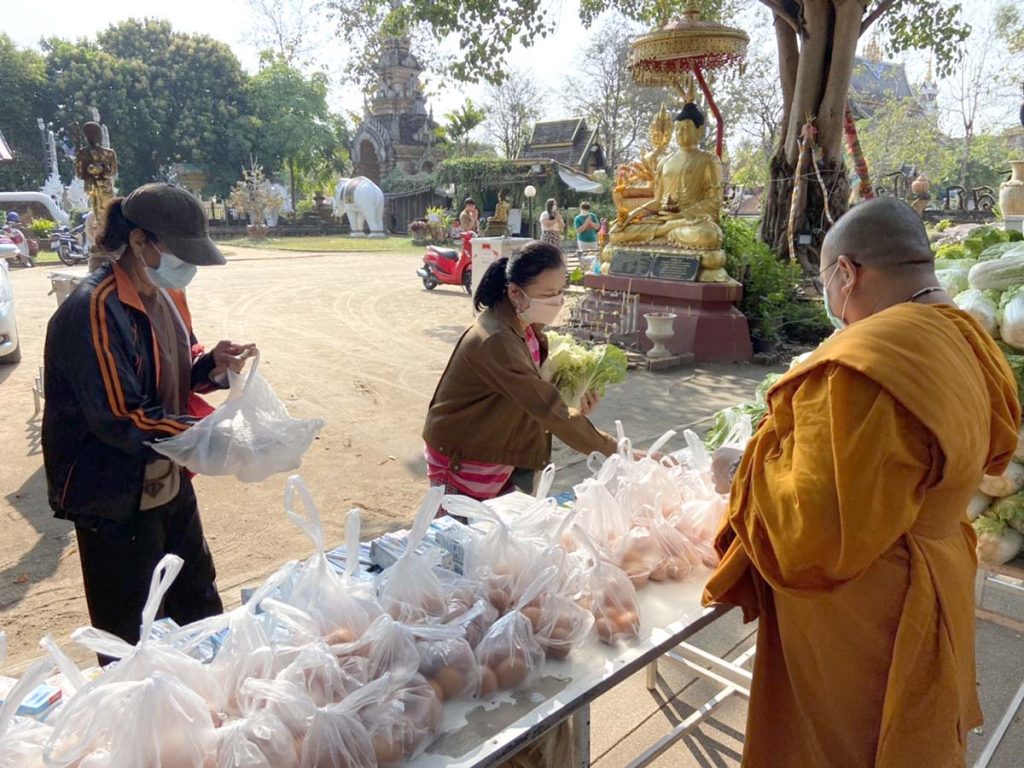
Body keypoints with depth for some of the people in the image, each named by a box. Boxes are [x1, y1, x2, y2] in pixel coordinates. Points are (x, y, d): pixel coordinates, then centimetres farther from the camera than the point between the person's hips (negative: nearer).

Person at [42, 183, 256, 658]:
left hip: (168, 483, 9)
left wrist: (211, 366, -6)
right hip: (116, 498, -8)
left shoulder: (164, 293, 3)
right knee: (131, 638, 10)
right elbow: (119, 419, -26)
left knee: (198, 604, 23)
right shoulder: (94, 311, -24)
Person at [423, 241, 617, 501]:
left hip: (502, 455, 8)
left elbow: (538, 394, 3)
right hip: (463, 463, -8)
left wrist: (573, 412, -15)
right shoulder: (496, 341, -31)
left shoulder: (526, 326, -2)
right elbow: (547, 408, -33)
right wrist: (615, 450, -30)